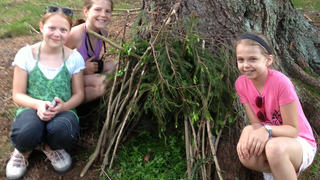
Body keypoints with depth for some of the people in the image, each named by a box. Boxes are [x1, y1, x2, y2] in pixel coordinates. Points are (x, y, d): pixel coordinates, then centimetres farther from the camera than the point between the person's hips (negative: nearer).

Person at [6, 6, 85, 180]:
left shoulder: (74, 57, -1)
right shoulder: (26, 54, -3)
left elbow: (79, 94, 4)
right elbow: (18, 95, -1)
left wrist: (63, 107, -19)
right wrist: (38, 104, -23)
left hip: (62, 111, 1)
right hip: (32, 108, 0)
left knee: (62, 131, -37)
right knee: (28, 133, -38)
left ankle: (51, 147, 5)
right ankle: (23, 151, 5)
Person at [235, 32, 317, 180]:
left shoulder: (280, 82, -23)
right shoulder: (241, 83, -8)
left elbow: (293, 129, -18)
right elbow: (256, 123, -7)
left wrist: (267, 130, -37)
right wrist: (248, 131, -30)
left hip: (299, 142, -4)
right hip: (270, 140, 4)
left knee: (275, 147, -38)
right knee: (246, 156, -29)